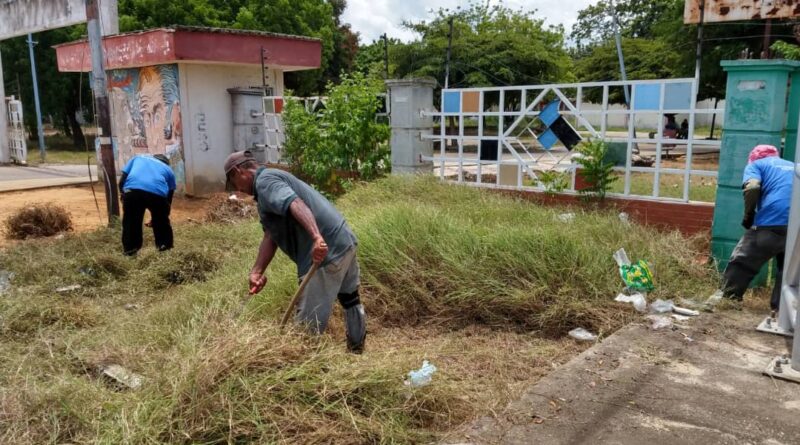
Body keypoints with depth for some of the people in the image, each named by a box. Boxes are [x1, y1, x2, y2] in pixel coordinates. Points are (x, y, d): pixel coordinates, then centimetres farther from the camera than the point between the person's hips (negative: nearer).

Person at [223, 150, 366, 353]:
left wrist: (317, 238, -43)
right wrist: (257, 272, 5)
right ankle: (356, 349, 48)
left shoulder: (265, 181, -9)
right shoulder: (271, 179, 23)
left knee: (308, 322, -1)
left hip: (327, 248, -11)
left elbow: (296, 205, -30)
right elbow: (270, 236, 14)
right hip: (344, 240, 11)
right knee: (350, 299, 29)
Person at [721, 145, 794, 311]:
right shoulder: (794, 166, 33)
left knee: (743, 262, 9)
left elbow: (752, 188, -6)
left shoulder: (757, 164, 16)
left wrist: (749, 216, 4)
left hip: (771, 223, -5)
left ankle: (727, 299, 13)